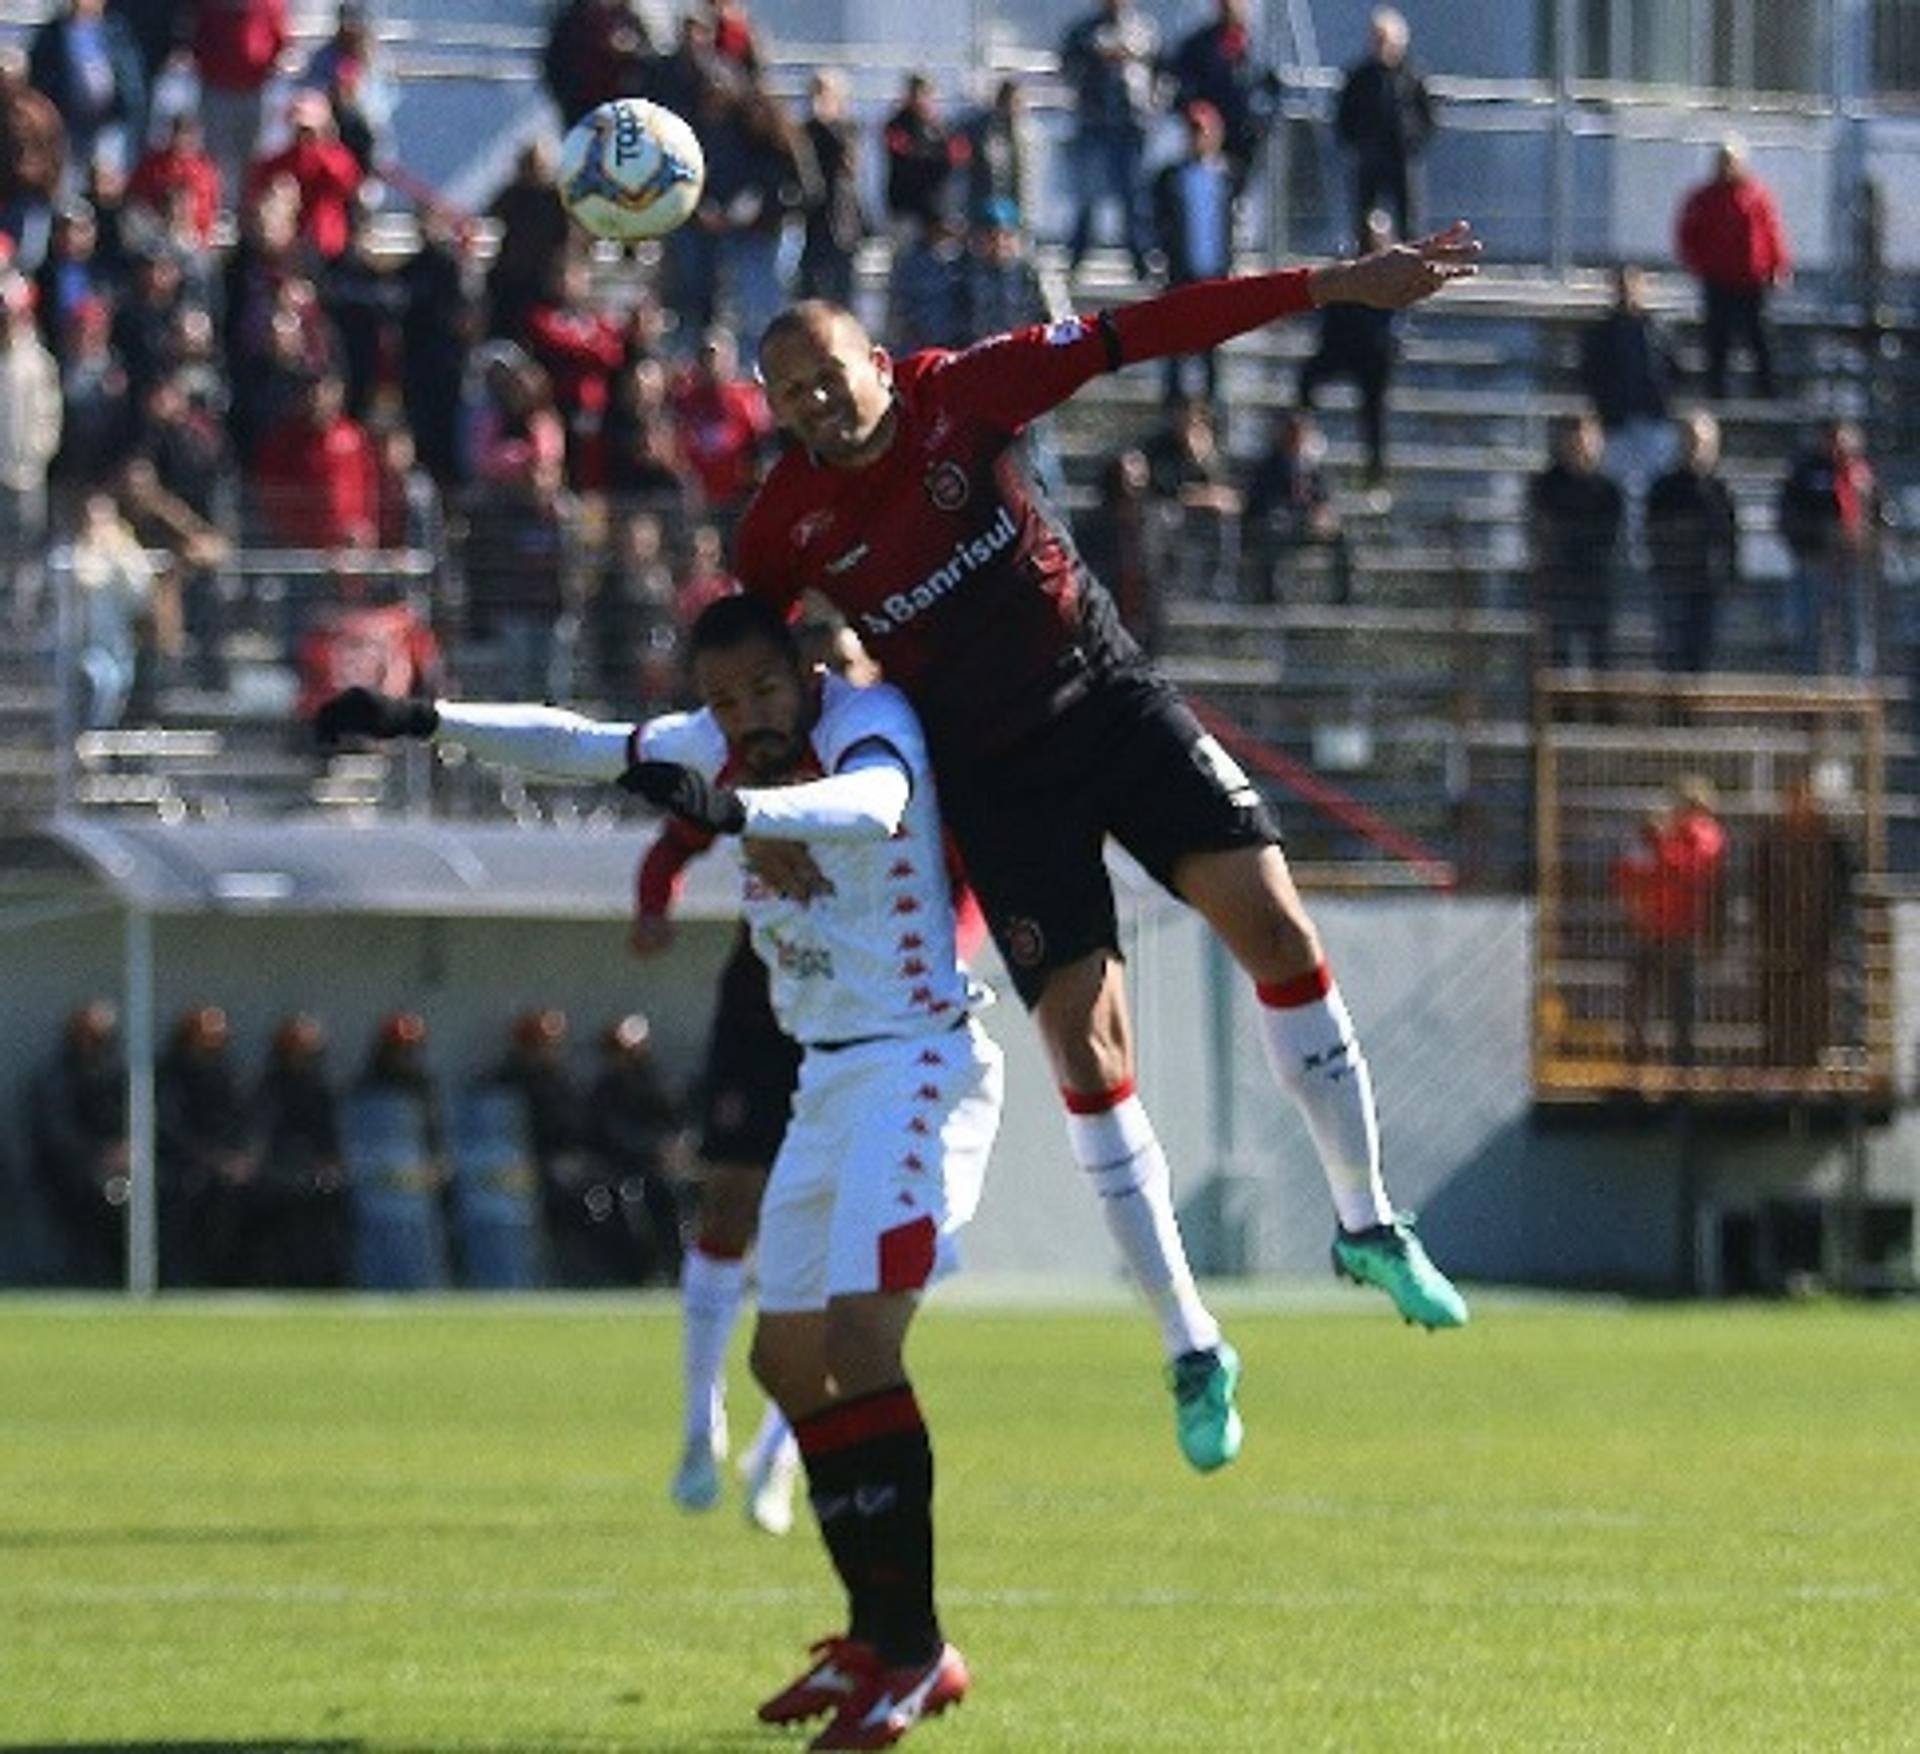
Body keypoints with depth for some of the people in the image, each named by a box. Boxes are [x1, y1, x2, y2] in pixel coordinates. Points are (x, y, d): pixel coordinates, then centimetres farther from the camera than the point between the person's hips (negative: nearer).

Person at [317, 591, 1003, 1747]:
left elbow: (871, 806, -40)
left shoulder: (873, 722, -17)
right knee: (787, 1355, 10)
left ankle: (915, 1652, -19)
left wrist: (735, 809, -57)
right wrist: (424, 722, 11)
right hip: (828, 1079, 9)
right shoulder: (722, 745, 6)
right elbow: (580, 746, 18)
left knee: (859, 1336, -20)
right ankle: (877, 1635, 20)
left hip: (917, 1063, -9)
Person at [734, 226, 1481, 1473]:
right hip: (993, 774, -1)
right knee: (1084, 1037, -9)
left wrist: (1331, 286, -15)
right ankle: (1191, 1349, 1)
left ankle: (1369, 1223, 8)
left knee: (1269, 918, -12)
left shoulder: (962, 395, -11)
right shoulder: (787, 527, -10)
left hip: (1111, 699, 1)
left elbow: (1146, 332, -11)